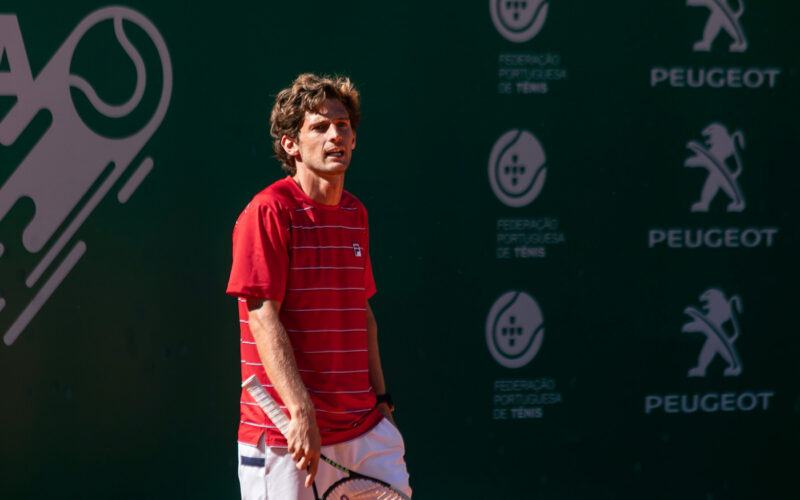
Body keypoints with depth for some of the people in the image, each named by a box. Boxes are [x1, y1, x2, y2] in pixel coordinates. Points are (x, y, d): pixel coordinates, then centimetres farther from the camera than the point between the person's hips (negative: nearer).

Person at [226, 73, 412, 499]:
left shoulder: (355, 214, 13)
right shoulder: (269, 211, -10)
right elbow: (263, 318, -17)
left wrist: (380, 396, 16)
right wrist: (301, 411, -23)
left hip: (362, 426, 7)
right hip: (284, 430, -7)